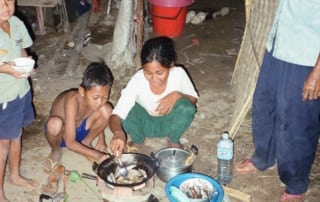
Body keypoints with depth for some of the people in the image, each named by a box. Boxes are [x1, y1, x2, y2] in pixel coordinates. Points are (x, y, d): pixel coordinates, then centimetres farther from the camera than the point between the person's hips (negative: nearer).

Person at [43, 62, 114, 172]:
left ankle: (86, 142, 4)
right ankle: (56, 151, -4)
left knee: (106, 110, -22)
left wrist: (101, 139, -5)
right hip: (62, 133, -4)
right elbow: (70, 143, -38)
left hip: (80, 129, 4)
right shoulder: (73, 101, -39)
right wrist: (97, 155, -43)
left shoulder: (95, 99, -22)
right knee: (55, 123, -41)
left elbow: (99, 119, 5)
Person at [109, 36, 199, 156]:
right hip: (145, 123, 0)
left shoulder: (179, 74, -26)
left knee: (186, 108, -31)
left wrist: (177, 95, -32)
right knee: (128, 110, -32)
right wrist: (118, 132, -58)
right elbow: (116, 114, -35)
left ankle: (174, 140, 2)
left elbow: (193, 99, -9)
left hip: (169, 123, 0)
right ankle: (138, 140, 3)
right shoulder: (137, 80, -30)